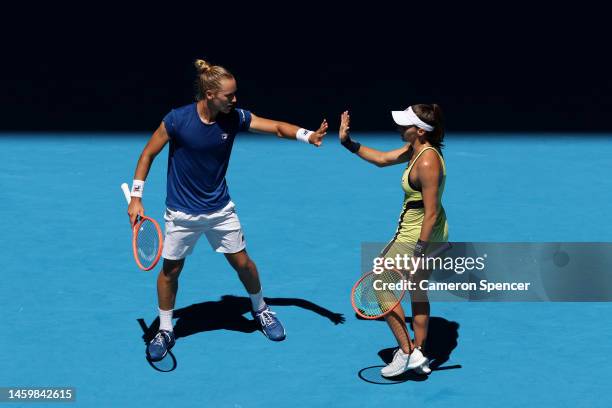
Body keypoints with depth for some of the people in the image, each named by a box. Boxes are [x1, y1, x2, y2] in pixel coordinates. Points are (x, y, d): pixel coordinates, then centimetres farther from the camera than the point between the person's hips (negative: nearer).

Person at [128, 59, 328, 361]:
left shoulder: (235, 118, -12)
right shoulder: (177, 120, -21)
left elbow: (277, 127, -7)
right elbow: (148, 154, -9)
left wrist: (308, 135, -25)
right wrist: (136, 198, -11)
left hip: (220, 209, 3)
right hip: (182, 212, -2)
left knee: (242, 262, 9)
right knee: (170, 270, 6)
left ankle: (260, 310, 36)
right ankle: (165, 331, 25)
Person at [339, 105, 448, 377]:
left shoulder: (427, 163, -27)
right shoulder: (415, 149, 2)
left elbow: (431, 213, -27)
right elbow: (382, 159, 15)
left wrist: (418, 254, -25)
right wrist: (348, 142, 8)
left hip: (418, 235, -10)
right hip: (426, 233, 10)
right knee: (417, 292, 19)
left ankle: (407, 352, 6)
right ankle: (418, 356, 30)